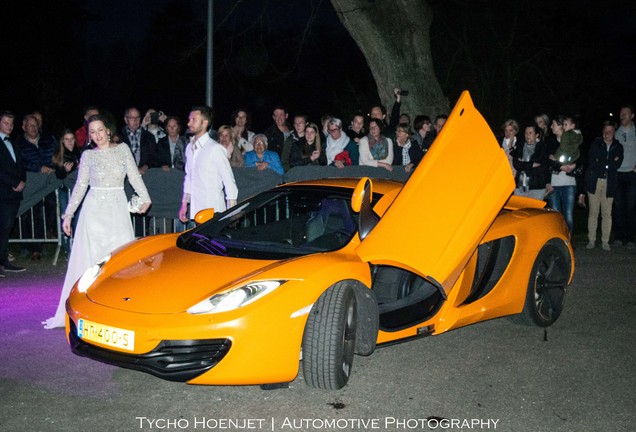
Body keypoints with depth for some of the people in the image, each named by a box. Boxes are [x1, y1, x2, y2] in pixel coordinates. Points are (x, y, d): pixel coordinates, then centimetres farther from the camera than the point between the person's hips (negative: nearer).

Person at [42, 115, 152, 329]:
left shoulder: (123, 149, 5)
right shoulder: (88, 155, 5)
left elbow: (135, 176, 3)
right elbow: (80, 186, 7)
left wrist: (145, 199, -9)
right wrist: (68, 214, 5)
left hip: (118, 210, 0)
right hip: (94, 210, 0)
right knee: (89, 259, 1)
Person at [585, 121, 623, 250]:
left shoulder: (618, 147, 12)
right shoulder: (595, 144, 9)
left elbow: (616, 165, 0)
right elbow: (591, 162, -3)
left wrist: (600, 163, -5)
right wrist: (609, 164, -5)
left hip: (609, 183, 1)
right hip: (594, 181, -1)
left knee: (607, 214, 0)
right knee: (593, 212, 0)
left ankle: (605, 242, 6)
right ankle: (591, 240, 6)